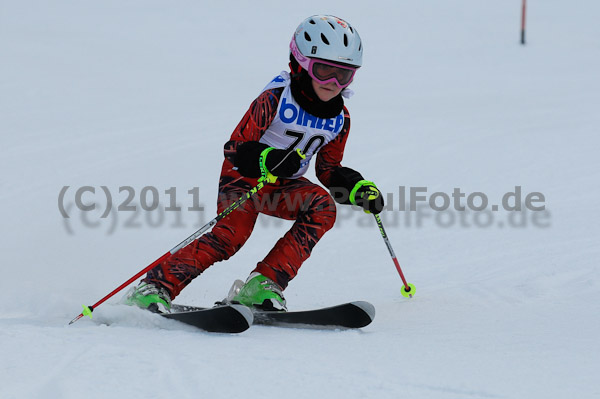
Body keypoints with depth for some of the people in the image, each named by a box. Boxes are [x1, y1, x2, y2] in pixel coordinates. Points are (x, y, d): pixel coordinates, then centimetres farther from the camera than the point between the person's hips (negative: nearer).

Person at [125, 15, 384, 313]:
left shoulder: (340, 118, -2)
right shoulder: (276, 98, -20)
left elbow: (329, 171, 10)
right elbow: (236, 149, -21)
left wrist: (359, 189, -8)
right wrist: (268, 160, -41)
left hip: (284, 185, 5)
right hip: (245, 175, -5)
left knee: (322, 208, -25)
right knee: (233, 232, -30)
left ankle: (262, 286, -27)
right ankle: (156, 286, -21)